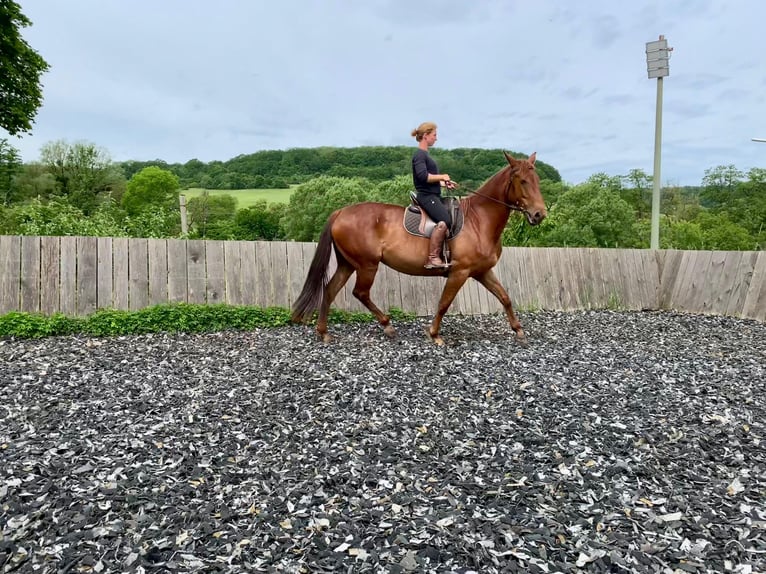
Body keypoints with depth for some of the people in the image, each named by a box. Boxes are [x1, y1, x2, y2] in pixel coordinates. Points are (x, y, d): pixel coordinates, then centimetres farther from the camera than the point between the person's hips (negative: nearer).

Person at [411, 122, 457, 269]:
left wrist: (445, 184, 13)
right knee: (444, 221, -29)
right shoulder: (419, 154, -9)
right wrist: (442, 177, -12)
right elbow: (423, 176, -24)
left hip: (433, 195, 11)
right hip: (426, 196, -11)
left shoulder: (425, 154, 21)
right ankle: (432, 258, -28)